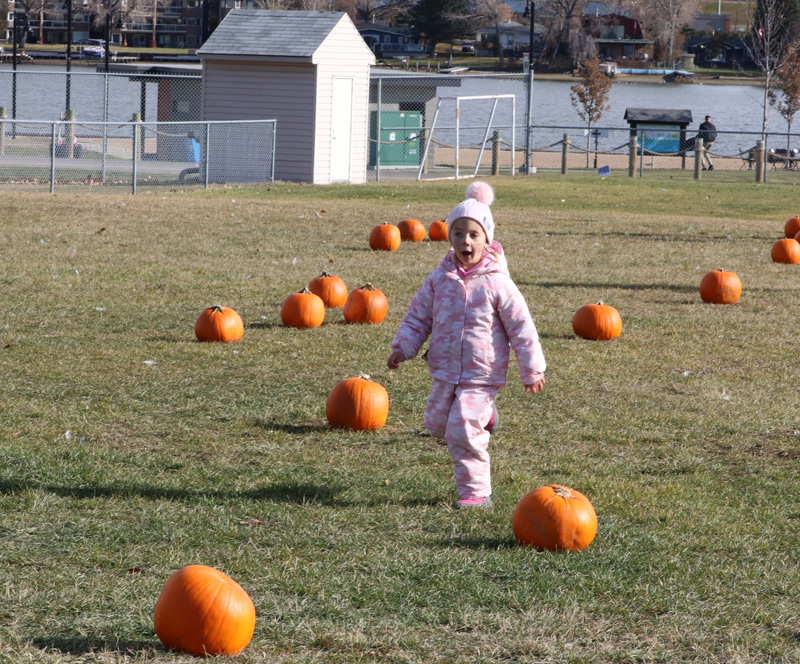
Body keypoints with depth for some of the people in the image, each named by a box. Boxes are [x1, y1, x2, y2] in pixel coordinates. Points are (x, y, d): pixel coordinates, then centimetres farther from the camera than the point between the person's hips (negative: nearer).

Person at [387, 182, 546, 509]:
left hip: (481, 376, -5)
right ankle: (482, 418, 43)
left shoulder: (497, 284, -12)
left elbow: (521, 327, -7)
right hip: (445, 372, 6)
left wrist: (532, 370, -5)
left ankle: (476, 492, 1)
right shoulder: (439, 279, 0)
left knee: (462, 433, -13)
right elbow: (418, 316, 10)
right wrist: (402, 347, -3)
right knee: (437, 424, 17)